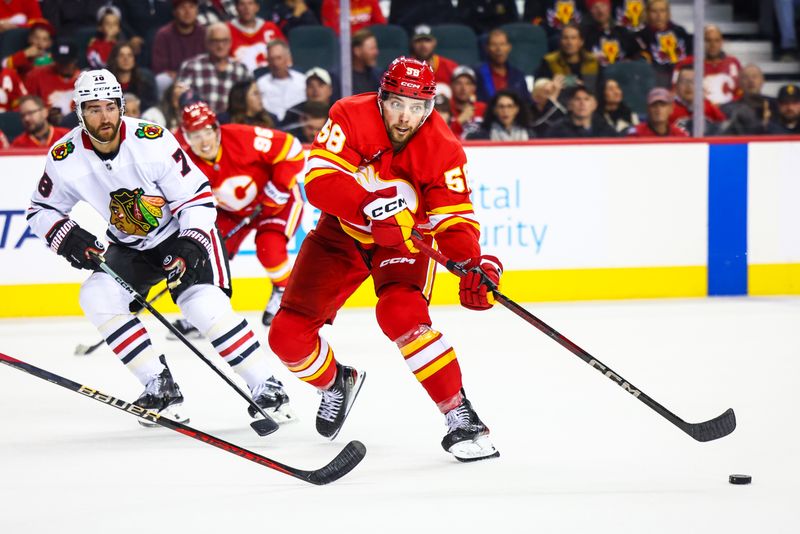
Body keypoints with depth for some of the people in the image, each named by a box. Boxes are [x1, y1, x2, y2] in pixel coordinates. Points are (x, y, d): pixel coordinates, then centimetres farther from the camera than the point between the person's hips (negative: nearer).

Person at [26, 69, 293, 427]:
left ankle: (266, 386, -14)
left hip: (184, 233, -5)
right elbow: (41, 210, 1)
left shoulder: (151, 141, -25)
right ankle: (160, 387, -10)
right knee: (98, 296, -19)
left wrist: (191, 245, -29)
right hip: (130, 248, 5)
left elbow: (197, 194, -18)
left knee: (204, 306, -25)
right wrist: (65, 236, -19)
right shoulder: (65, 158, -15)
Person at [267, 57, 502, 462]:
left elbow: (455, 218, -18)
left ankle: (460, 418, -25)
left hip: (405, 239, -2)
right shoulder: (351, 116, -22)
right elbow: (319, 179, -32)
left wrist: (473, 263, -38)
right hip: (342, 231, 2)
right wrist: (369, 207, -48)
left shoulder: (443, 148, -20)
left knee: (401, 314, -32)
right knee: (287, 334, -3)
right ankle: (335, 383, 32)